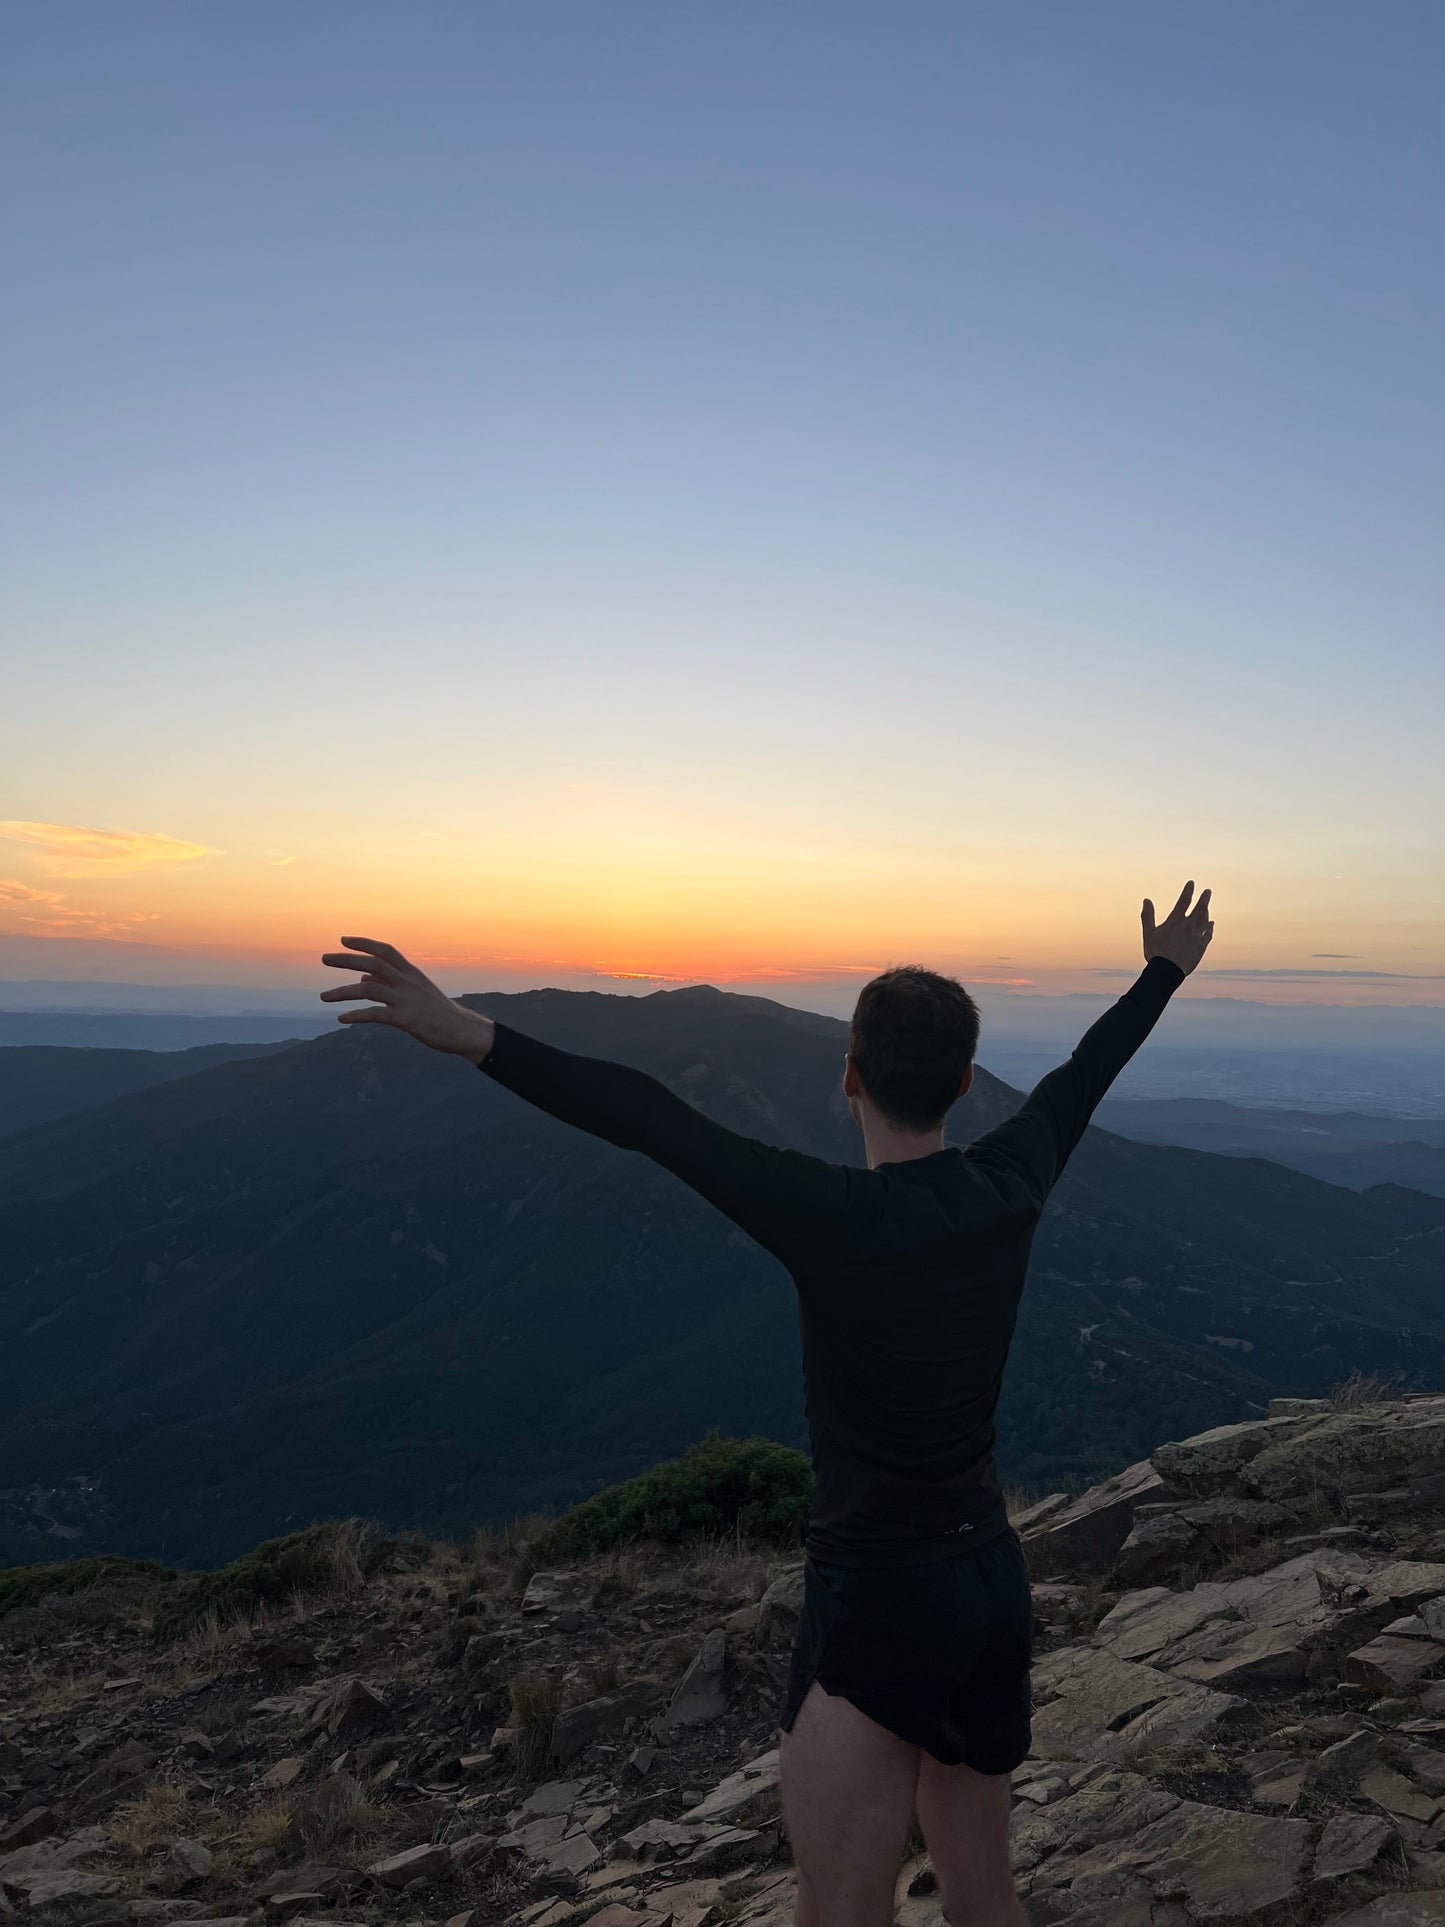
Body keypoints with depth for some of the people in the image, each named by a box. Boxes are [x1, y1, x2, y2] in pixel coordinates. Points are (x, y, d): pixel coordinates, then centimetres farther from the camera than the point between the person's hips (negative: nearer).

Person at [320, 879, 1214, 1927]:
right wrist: (1164, 974, 29)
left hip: (878, 1606, -7)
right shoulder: (1010, 1188, -4)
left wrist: (474, 1036, -33)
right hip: (994, 1582, 7)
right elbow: (1085, 1073, 12)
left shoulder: (834, 1216, -23)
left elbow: (653, 1120, -30)